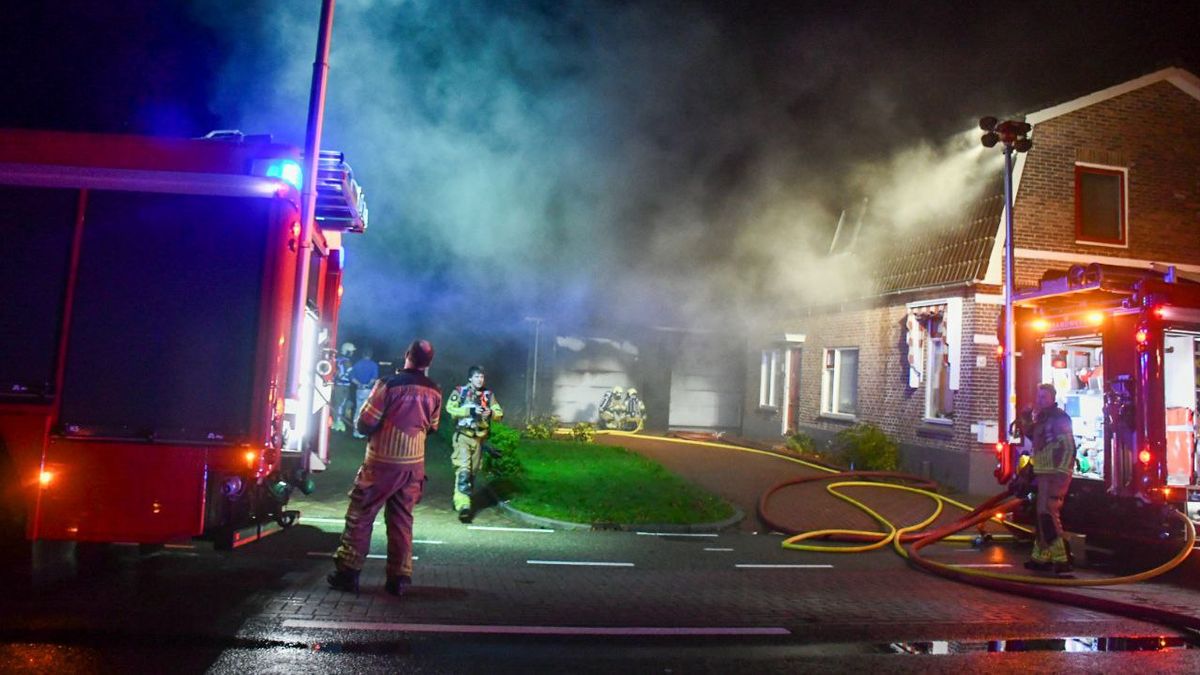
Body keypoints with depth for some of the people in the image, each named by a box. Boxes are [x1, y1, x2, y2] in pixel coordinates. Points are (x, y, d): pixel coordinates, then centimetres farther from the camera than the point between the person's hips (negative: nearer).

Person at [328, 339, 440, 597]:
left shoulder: (389, 384, -15)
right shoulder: (434, 392, 0)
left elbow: (365, 423, -11)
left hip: (382, 462, -4)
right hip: (413, 464, 4)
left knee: (360, 516, 8)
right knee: (401, 520, 12)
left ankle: (348, 572, 12)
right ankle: (399, 577, 13)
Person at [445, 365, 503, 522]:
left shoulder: (488, 395, 6)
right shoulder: (460, 392, -4)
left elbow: (499, 413, 3)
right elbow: (450, 408, -17)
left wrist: (491, 413, -20)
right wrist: (470, 411, -26)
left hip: (479, 438, 5)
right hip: (463, 436, -5)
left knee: (472, 471, 13)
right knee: (463, 470, -14)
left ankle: (459, 500, 30)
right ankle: (463, 506, -18)